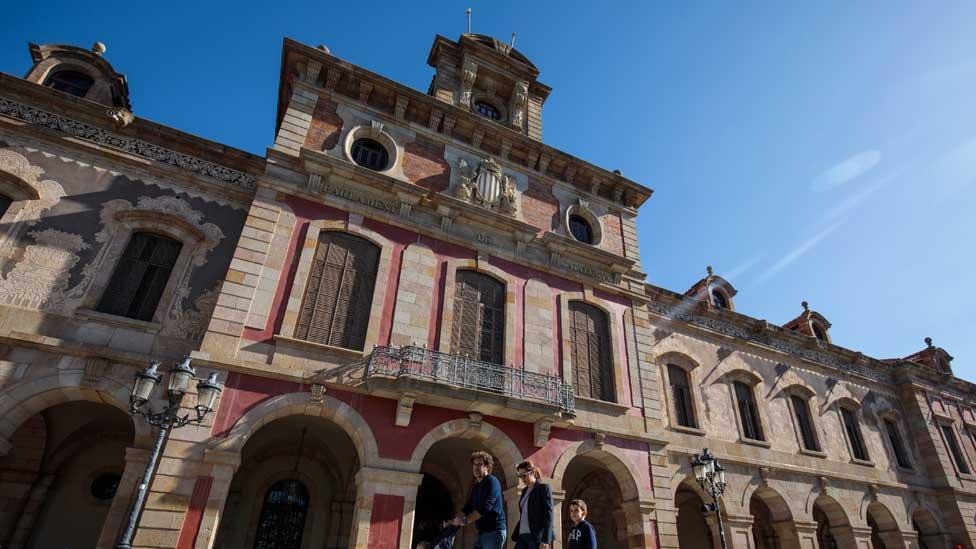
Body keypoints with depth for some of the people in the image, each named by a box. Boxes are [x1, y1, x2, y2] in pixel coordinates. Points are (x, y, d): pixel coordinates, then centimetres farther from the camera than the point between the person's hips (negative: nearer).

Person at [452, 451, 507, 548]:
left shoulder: (492, 481, -10)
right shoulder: (476, 486, 18)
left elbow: (485, 507, -22)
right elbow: (468, 507, 18)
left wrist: (465, 520, -22)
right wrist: (454, 520, 4)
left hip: (494, 531, -9)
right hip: (482, 532, 9)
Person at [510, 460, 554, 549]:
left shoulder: (544, 488, -4)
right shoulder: (525, 491, 17)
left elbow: (548, 515, -11)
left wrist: (545, 540, -18)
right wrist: (515, 534, 13)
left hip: (537, 536, -7)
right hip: (523, 536, 7)